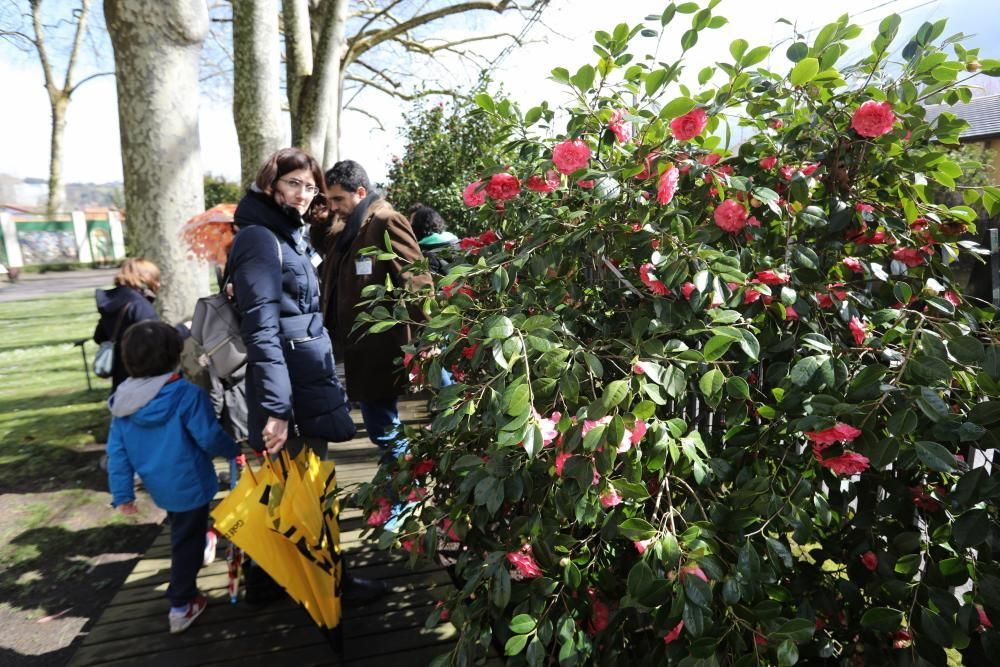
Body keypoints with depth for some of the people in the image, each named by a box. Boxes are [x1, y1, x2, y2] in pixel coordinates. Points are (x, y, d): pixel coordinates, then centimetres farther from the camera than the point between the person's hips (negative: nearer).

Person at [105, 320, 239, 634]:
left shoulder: (123, 401, -6)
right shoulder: (187, 394, -24)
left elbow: (117, 450, -3)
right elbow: (209, 438, -20)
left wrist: (122, 492, 3)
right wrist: (234, 449, -1)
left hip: (158, 485, 7)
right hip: (189, 484, -7)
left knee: (182, 532, 30)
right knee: (187, 542, 8)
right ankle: (181, 607, 18)